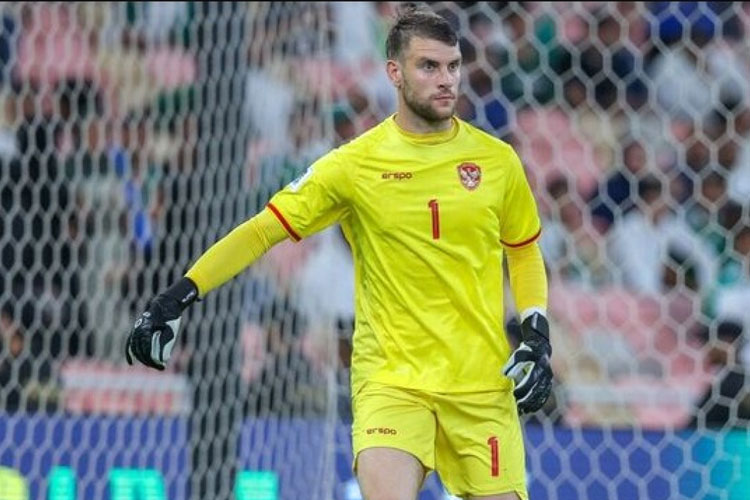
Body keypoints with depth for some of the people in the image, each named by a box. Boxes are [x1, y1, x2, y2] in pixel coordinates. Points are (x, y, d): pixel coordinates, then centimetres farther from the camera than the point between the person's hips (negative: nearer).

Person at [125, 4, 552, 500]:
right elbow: (264, 230, -2)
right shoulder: (356, 165, -4)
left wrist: (537, 335, 4)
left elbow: (524, 250, 18)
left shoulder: (497, 160, 3)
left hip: (484, 384, 2)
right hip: (391, 379, -2)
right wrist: (180, 295, -12)